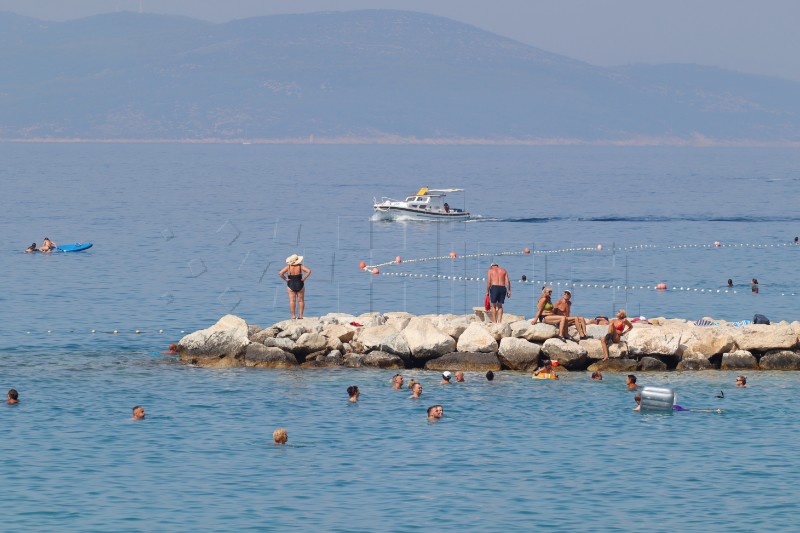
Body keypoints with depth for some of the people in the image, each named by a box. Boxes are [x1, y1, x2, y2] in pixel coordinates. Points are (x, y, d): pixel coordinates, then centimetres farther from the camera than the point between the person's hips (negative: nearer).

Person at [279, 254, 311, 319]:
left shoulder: (288, 267, -10)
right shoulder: (300, 266, -11)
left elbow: (280, 273, -19)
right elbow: (309, 271, -21)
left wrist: (285, 279, -8)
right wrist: (304, 278, -13)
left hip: (291, 285, 0)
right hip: (300, 285, 0)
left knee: (292, 300, 3)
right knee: (301, 300, 9)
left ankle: (293, 316, 1)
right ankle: (301, 315, 9)